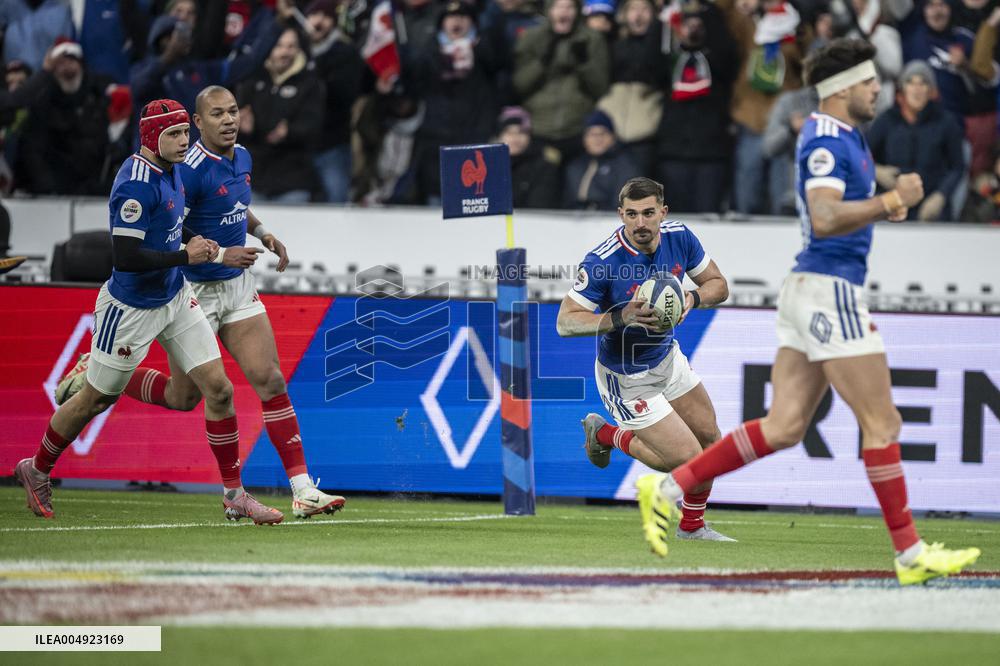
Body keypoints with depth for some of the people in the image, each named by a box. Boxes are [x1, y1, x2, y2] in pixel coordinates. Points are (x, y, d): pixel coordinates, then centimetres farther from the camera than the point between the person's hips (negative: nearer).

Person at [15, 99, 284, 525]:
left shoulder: (170, 170, 3)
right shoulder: (136, 184, -26)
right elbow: (126, 257, -31)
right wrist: (186, 256, -24)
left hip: (175, 298, 8)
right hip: (131, 309, -8)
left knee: (218, 389, -2)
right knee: (95, 400, 9)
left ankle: (234, 496, 5)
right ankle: (36, 471, 32)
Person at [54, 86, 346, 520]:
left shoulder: (241, 158, 6)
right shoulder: (190, 169, -21)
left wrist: (262, 233, 9)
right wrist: (221, 255, -24)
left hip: (238, 287, 7)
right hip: (194, 292, -7)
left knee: (270, 381, -4)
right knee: (184, 397, 5)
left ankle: (302, 491, -6)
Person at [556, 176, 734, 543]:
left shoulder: (678, 237, -13)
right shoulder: (602, 261, -30)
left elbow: (718, 285, 0)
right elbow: (565, 322, -25)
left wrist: (692, 298, -22)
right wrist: (621, 317, -38)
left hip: (667, 357, 7)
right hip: (626, 378, -7)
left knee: (709, 439, 11)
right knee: (686, 458, -7)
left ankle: (692, 525, 36)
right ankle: (607, 435, 20)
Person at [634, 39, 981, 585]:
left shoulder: (844, 136, 18)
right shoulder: (826, 141, -14)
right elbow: (824, 219, -27)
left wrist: (883, 205, 16)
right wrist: (891, 201, -21)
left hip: (810, 291, 10)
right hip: (829, 290, -10)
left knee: (783, 428, 6)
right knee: (881, 423, -5)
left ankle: (668, 489, 4)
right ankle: (909, 554, -2)